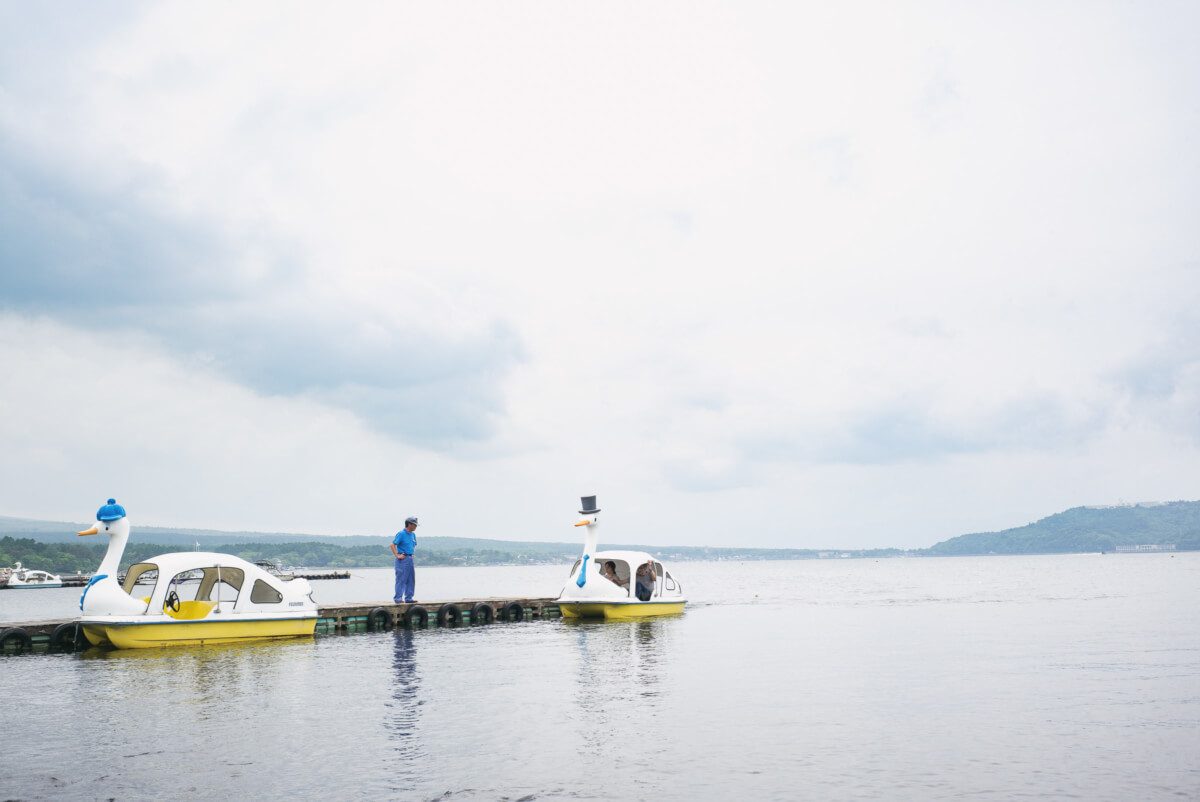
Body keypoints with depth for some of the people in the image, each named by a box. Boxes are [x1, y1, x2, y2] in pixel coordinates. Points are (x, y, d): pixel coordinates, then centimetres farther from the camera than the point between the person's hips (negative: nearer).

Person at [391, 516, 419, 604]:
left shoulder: (413, 534, 15)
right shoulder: (401, 534, -11)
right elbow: (392, 544, -16)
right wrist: (397, 555, -18)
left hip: (410, 559, 8)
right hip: (403, 559, -8)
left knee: (411, 579, 9)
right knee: (401, 579, -7)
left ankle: (408, 598, 16)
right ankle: (398, 599, -3)